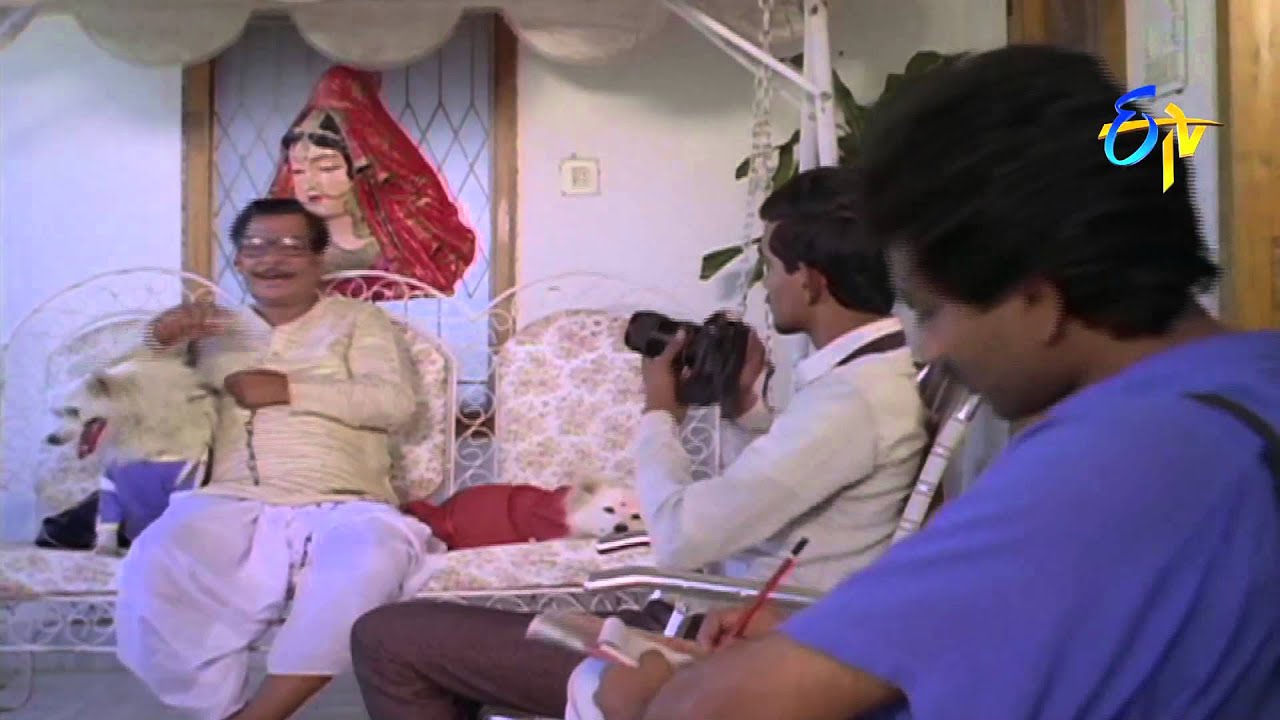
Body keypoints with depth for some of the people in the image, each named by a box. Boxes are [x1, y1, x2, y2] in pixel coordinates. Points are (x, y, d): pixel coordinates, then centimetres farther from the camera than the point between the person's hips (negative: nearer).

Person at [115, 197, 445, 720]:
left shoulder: (358, 319, 19)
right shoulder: (212, 328, 26)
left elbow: (395, 401, 3)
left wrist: (290, 390, -3)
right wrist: (160, 339, 5)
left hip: (340, 507, -1)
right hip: (232, 505, 2)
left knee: (371, 561, -39)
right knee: (154, 569, -33)